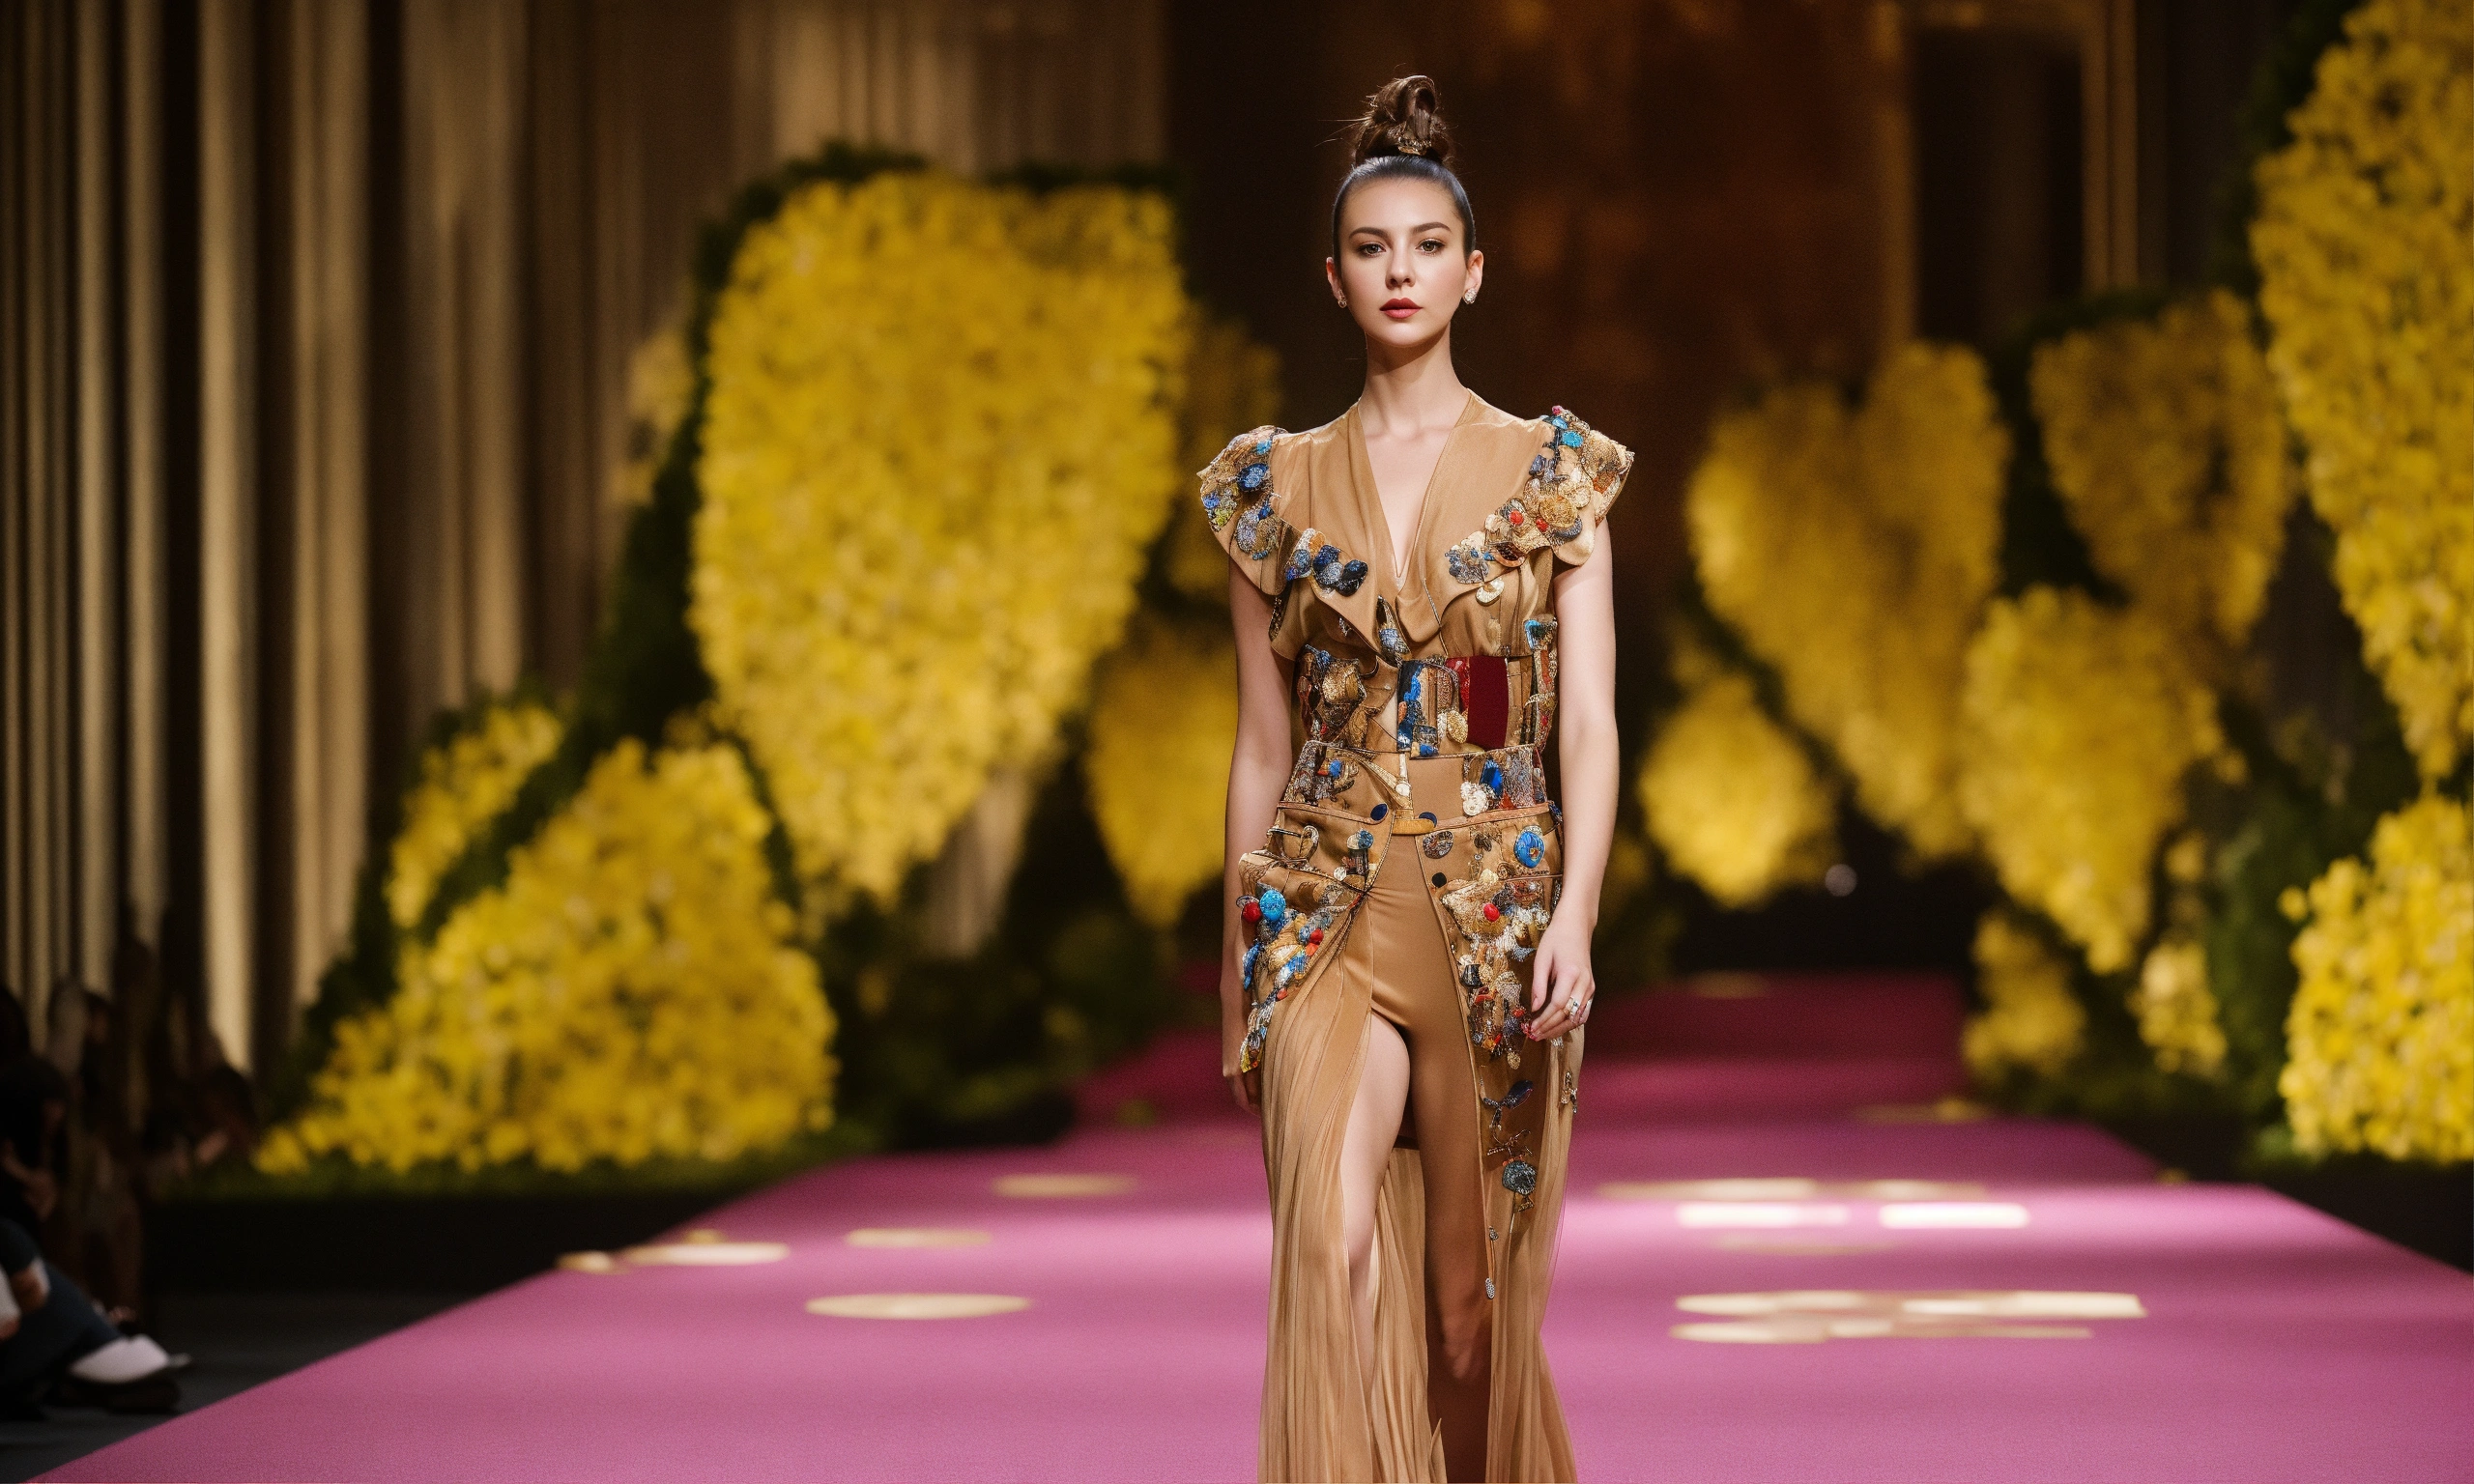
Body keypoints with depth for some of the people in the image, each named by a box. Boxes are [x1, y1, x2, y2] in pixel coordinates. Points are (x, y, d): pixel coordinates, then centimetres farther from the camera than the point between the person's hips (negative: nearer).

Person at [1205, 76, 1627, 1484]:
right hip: (1328, 908, 0)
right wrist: (1238, 971, 11)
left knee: (1473, 1290, 7)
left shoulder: (1553, 471, 4)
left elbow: (1591, 716, -4)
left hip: (1495, 904, 0)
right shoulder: (1278, 483, 8)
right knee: (1330, 1242, -21)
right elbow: (1263, 743, 12)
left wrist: (1574, 915, -17)